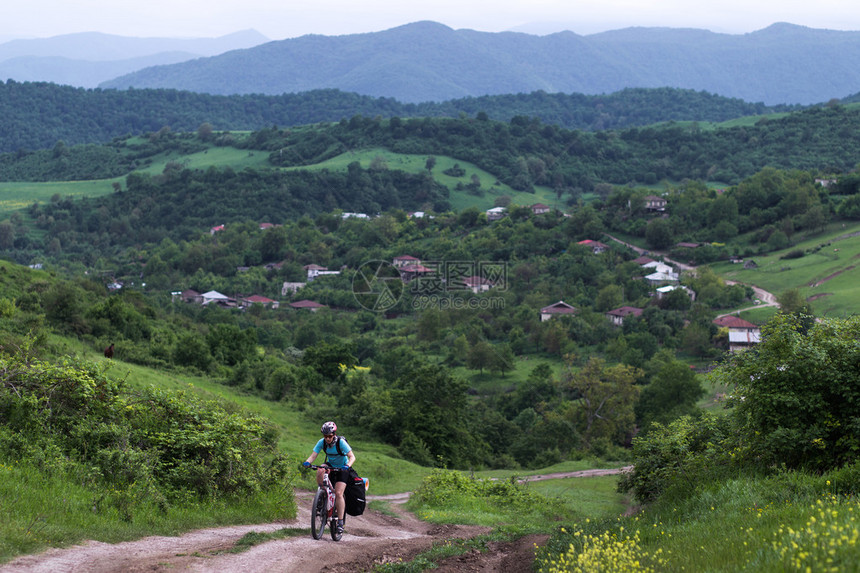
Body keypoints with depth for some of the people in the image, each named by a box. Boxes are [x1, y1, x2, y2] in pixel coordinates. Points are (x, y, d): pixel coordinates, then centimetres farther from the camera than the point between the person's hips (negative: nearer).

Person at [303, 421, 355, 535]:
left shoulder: (341, 442, -25)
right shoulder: (322, 442, -15)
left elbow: (352, 457, -30)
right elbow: (313, 455, -19)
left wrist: (347, 465, -50)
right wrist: (307, 462, -41)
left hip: (342, 468, -4)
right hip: (330, 465, 4)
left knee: (338, 493, -17)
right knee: (319, 472, -32)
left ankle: (340, 522, -13)